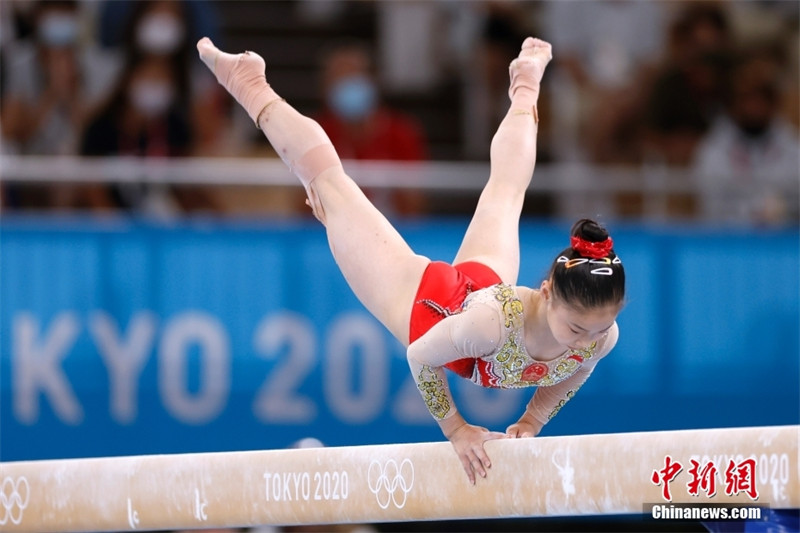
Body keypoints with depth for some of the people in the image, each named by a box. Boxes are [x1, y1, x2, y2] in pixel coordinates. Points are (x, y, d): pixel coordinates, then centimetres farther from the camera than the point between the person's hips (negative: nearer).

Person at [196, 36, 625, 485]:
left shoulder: (601, 336, -35)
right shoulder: (494, 320, -49)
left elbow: (577, 371, -8)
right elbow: (421, 357, -30)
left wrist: (533, 421, -10)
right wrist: (456, 429, -22)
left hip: (480, 280, 4)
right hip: (420, 300, -4)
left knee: (505, 189, 35)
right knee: (327, 182, 20)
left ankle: (527, 81, 64)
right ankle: (252, 88, 43)